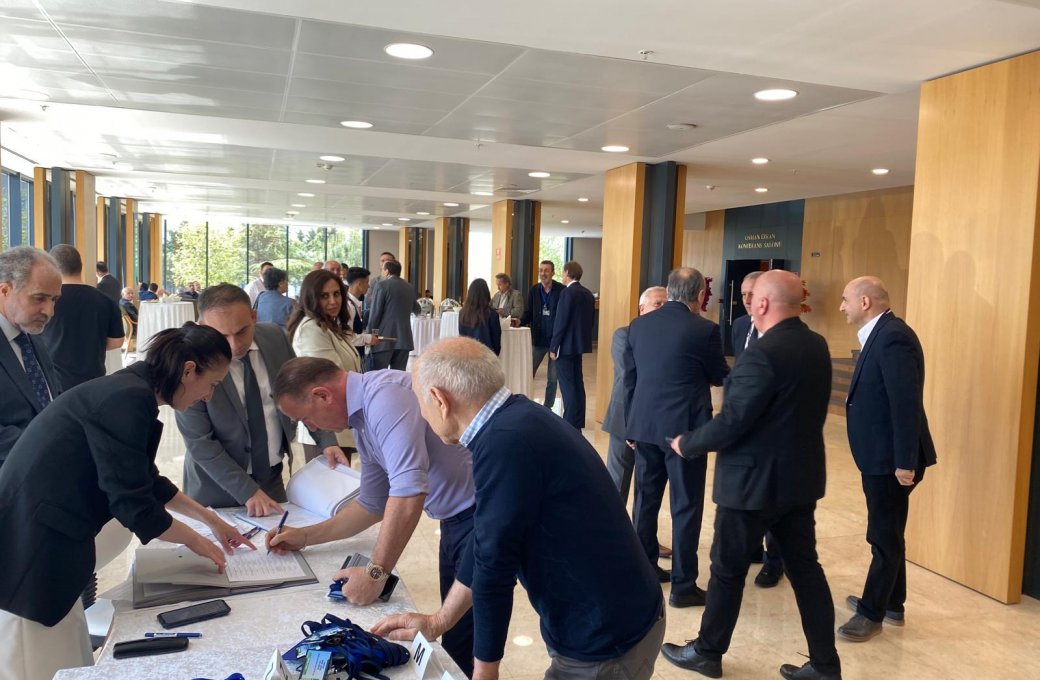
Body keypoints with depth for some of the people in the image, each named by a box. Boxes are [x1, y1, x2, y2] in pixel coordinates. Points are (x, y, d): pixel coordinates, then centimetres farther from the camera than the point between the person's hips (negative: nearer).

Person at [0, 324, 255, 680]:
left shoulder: (132, 389, 8)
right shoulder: (128, 399, -21)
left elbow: (146, 480, 21)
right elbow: (133, 505, -19)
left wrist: (212, 520, 23)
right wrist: (195, 541, -3)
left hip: (46, 535, 9)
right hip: (29, 540, -9)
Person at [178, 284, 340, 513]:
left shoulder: (275, 337, -9)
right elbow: (200, 442, -17)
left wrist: (328, 442, -6)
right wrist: (247, 491, -20)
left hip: (272, 477, 4)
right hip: (218, 488, -4)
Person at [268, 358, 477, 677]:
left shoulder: (384, 395, -21)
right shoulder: (364, 421, 10)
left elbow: (408, 493, -29)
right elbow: (372, 504, 22)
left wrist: (375, 574, -20)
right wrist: (305, 537, 22)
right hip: (455, 520, 10)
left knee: (469, 649, 1)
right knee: (454, 635, 19)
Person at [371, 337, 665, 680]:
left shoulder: (506, 443, -29)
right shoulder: (515, 418, 2)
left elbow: (494, 564, -21)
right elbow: (487, 544, 9)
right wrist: (437, 622, 15)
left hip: (606, 642, -8)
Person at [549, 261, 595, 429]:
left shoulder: (567, 293, -15)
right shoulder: (588, 294, 9)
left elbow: (561, 322, -17)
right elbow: (591, 320, 13)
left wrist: (553, 347, -12)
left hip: (566, 345, -8)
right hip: (580, 343, 8)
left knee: (567, 385, -4)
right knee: (577, 383, 14)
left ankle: (570, 423, -4)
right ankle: (578, 422, 20)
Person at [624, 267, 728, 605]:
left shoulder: (639, 325, 4)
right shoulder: (704, 329, -11)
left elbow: (629, 377, 9)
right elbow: (719, 376, 1)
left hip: (645, 425, 5)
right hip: (684, 426, -5)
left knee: (645, 498, 17)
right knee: (686, 506, 4)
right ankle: (683, 586, 11)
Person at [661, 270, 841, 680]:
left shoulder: (763, 354, -24)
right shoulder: (817, 346, 4)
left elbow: (730, 424, -23)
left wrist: (686, 444, -7)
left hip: (754, 480, -8)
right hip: (801, 476, 8)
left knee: (728, 569, 8)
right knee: (805, 568, 15)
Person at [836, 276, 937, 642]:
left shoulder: (894, 337, -21)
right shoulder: (881, 335, 10)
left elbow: (907, 403, -26)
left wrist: (905, 462, -24)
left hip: (891, 460, -10)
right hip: (879, 457, 10)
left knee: (885, 537, 3)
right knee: (887, 534, 21)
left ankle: (872, 613, 16)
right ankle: (890, 604, 35)